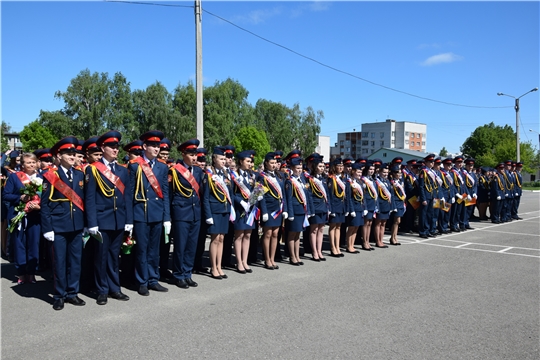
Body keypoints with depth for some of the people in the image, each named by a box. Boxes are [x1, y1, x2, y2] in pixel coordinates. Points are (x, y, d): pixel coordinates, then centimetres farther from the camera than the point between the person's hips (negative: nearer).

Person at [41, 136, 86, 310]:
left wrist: (86, 223, 6)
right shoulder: (51, 176, -4)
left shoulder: (80, 175, 9)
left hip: (77, 225, 4)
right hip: (58, 226, -4)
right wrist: (47, 228, -11)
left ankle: (72, 293, 22)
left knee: (75, 261, 9)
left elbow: (84, 200, 10)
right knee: (59, 262, 5)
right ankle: (59, 296, 17)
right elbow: (45, 204, -5)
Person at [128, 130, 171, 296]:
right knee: (141, 249, 4)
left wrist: (167, 217, 1)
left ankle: (153, 280, 23)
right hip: (140, 214, -4)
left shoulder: (163, 167, 9)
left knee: (154, 250, 12)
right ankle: (142, 282, 14)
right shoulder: (134, 166, -2)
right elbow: (130, 193, -2)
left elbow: (165, 193, 7)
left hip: (158, 214, 4)